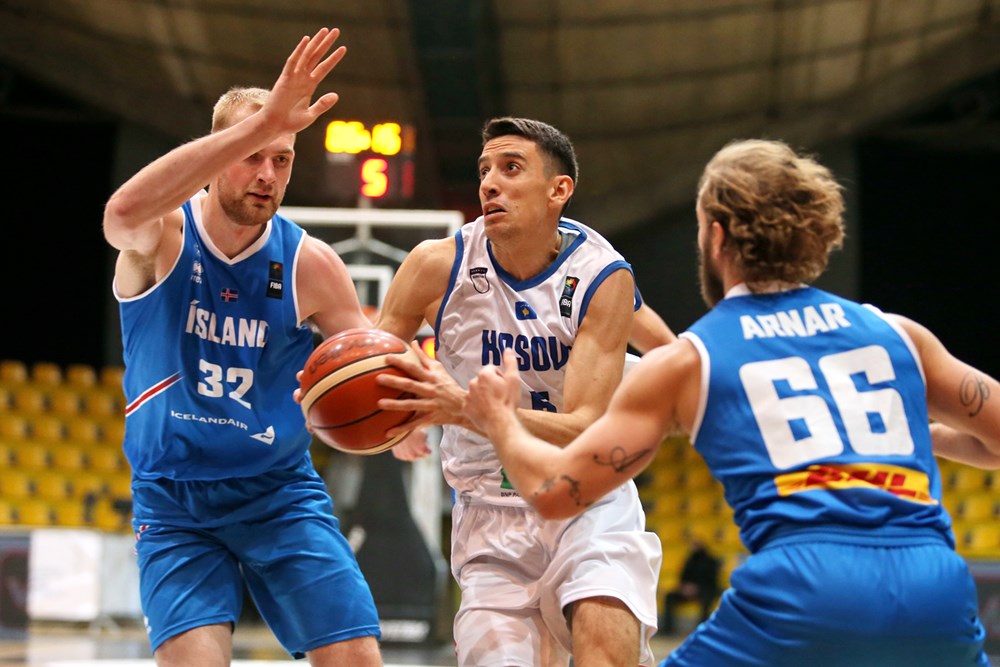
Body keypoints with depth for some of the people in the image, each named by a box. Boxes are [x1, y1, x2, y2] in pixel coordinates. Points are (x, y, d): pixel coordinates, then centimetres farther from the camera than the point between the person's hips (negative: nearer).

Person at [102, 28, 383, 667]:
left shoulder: (310, 263, -4)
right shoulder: (161, 236, -12)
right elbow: (125, 211, -38)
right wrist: (261, 123, -47)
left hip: (281, 494, 2)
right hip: (173, 502, -2)